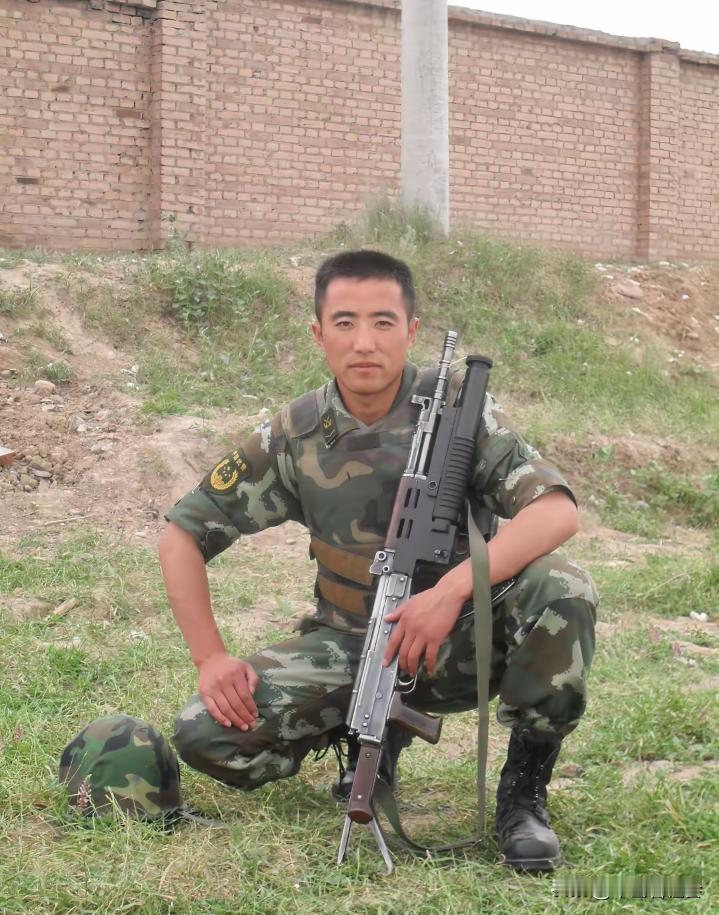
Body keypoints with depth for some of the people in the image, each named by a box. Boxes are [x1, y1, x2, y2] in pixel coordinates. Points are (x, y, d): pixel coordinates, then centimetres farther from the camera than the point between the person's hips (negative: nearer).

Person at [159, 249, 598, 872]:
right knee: (205, 734, -17)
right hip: (351, 647, 2)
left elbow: (557, 511, -26)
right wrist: (211, 658, -10)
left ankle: (524, 791, -10)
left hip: (460, 641, -2)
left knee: (561, 591, -32)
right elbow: (183, 534, 1)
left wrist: (453, 589, -39)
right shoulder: (294, 439, -7)